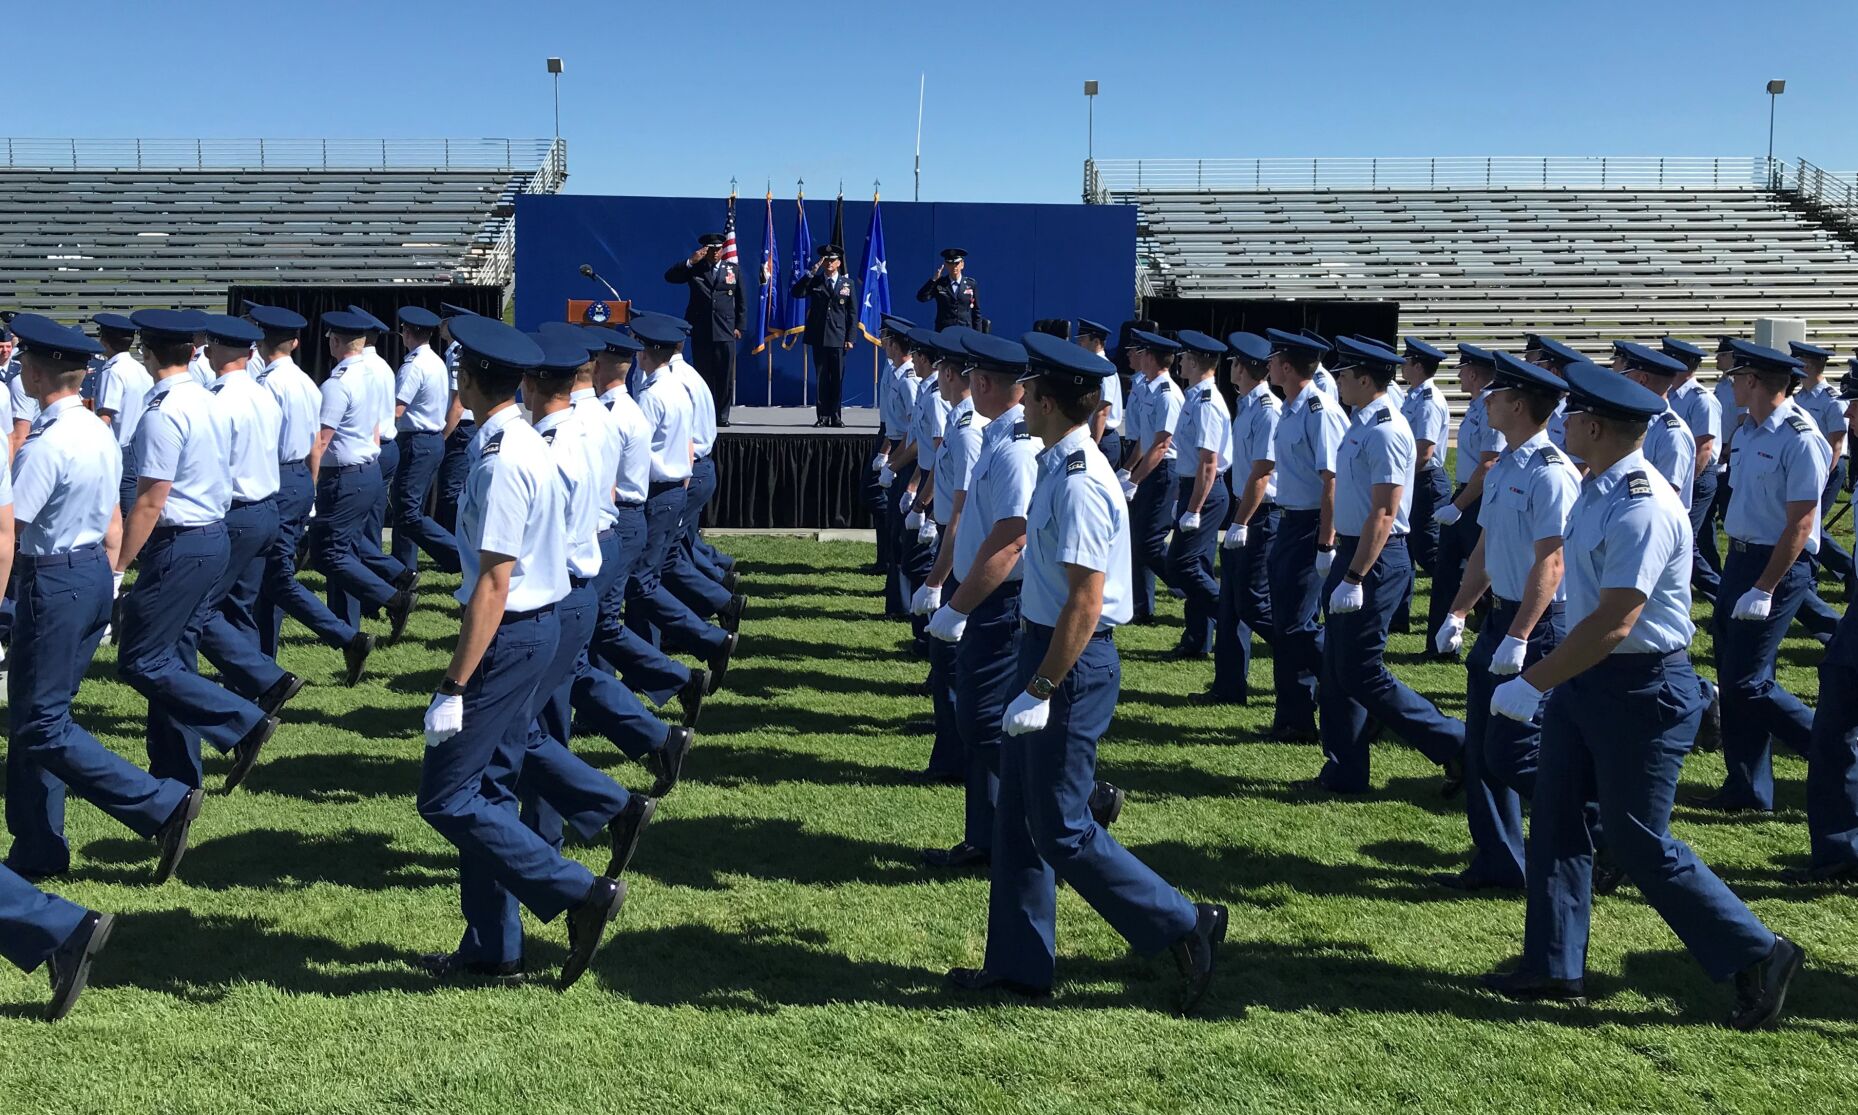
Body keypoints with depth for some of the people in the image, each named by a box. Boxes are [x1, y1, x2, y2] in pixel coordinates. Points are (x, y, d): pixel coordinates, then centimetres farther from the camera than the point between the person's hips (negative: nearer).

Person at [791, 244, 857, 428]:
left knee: (837, 378, 1)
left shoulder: (847, 283, 7)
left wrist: (850, 338, -2)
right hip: (818, 337, 1)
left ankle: (835, 416, 8)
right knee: (822, 377, 4)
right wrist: (811, 272, -12)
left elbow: (853, 312, 5)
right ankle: (823, 416, 8)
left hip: (838, 338, 0)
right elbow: (795, 293, -8)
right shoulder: (815, 282, 7)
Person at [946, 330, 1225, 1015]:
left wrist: (1040, 690, -24)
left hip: (1072, 664, -10)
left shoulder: (1080, 484, -22)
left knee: (1062, 832, -1)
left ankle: (1186, 927, 11)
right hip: (1045, 646, 10)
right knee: (1018, 818, 16)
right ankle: (1019, 964, 27)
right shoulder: (1058, 468, 8)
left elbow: (1085, 603, -25)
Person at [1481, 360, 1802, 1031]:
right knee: (1556, 820, 12)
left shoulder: (1642, 509, -24)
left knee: (1638, 845, -1)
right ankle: (1554, 965, 23)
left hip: (1641, 691, -9)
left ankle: (1758, 956, 15)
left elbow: (1613, 624, -28)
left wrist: (1531, 684, -24)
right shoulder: (1598, 491, 5)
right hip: (1588, 677, 9)